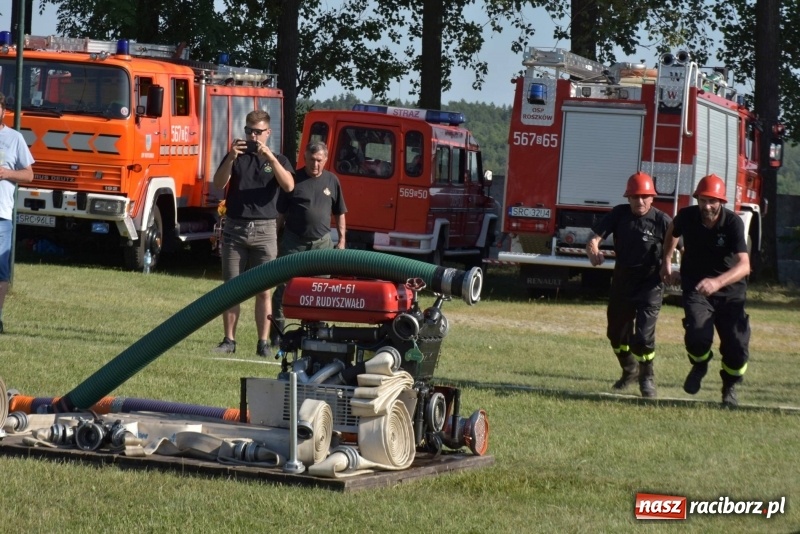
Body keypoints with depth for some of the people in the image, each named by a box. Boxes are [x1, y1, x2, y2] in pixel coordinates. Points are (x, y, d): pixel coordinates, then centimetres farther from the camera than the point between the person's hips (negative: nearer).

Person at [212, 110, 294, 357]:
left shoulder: (278, 160, 8)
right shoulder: (236, 157, 11)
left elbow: (288, 185, -12)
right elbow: (219, 183, -5)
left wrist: (270, 156, -21)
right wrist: (231, 158, -20)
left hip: (264, 230, -1)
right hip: (234, 227, 1)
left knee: (264, 290, -2)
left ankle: (263, 342, 0)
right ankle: (229, 340, 5)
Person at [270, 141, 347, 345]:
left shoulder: (332, 181, 6)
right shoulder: (293, 180, 0)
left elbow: (340, 214, 13)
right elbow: (281, 213, 3)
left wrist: (342, 239, 6)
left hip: (322, 243, 2)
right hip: (294, 242, -2)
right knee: (284, 286, -4)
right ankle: (277, 329, 3)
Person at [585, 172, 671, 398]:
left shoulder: (662, 220, -15)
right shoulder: (619, 214, -5)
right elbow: (595, 237, -12)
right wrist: (593, 252, -34)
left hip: (650, 284, -5)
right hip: (622, 282, 5)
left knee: (643, 335, -15)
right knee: (616, 333, 18)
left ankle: (647, 377, 11)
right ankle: (629, 371, 45)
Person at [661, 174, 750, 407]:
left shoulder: (733, 222, -21)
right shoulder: (687, 216, -12)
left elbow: (744, 265, -33)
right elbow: (673, 232, 16)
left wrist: (717, 282, -49)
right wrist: (666, 263, 15)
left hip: (730, 291, -1)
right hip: (695, 288, 1)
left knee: (737, 346, -9)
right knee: (698, 336, -25)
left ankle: (730, 387, 25)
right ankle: (699, 366, 12)